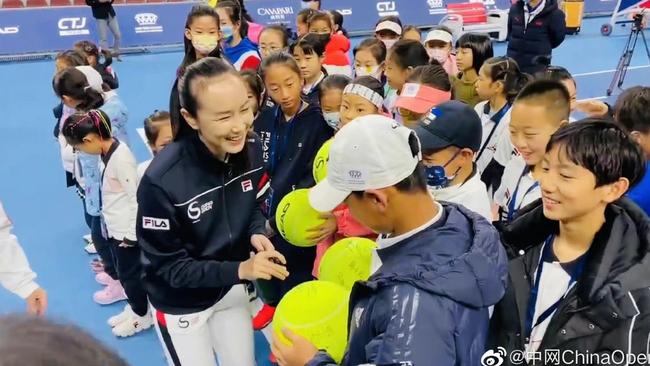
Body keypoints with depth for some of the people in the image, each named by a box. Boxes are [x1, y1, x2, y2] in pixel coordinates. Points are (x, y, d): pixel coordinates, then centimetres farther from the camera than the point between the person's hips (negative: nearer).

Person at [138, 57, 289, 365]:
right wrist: (238, 269, -32)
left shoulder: (251, 148, -16)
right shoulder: (162, 181, -33)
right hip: (180, 303, -4)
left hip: (231, 290, 5)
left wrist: (257, 233, -20)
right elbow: (165, 266, -23)